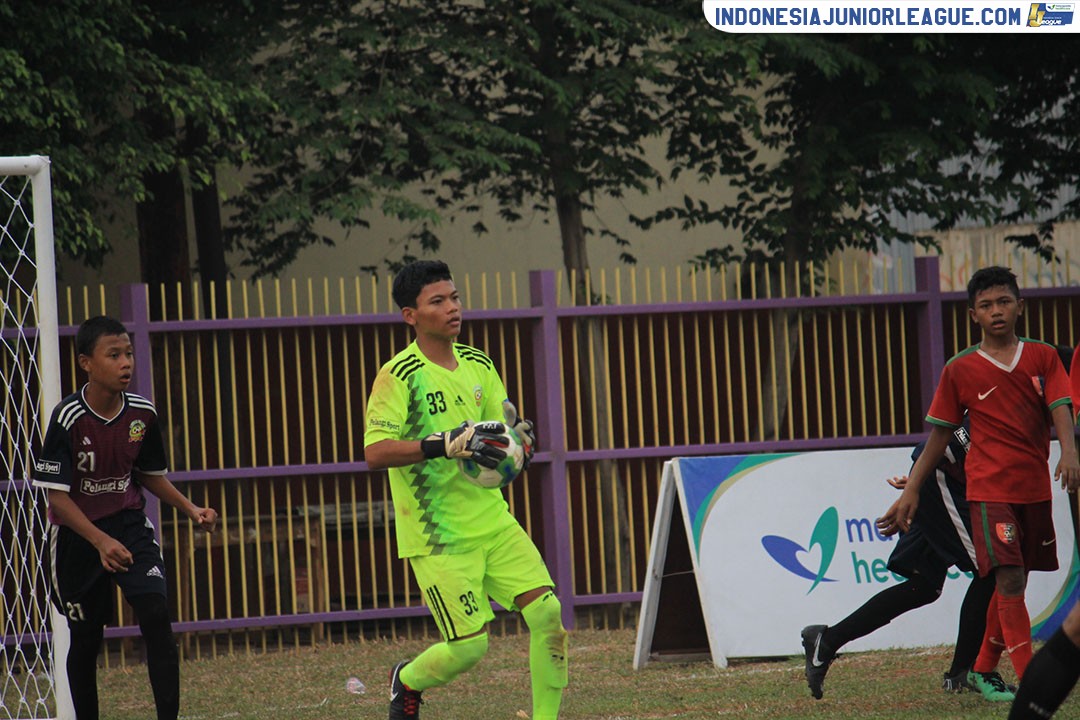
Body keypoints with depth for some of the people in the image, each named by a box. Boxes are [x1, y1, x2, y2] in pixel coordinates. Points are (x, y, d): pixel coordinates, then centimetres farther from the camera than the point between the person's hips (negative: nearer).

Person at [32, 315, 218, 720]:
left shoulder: (142, 414, -6)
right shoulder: (68, 419, -19)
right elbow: (57, 495, -18)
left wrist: (190, 509, -2)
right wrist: (101, 541, -27)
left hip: (129, 524, 2)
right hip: (77, 533, -2)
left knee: (156, 613, -17)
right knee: (85, 639, 7)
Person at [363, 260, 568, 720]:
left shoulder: (478, 365, 10)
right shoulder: (398, 376, -11)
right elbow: (374, 453, -21)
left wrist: (518, 438, -8)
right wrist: (446, 444, -31)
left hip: (493, 521, 6)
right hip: (437, 534, -6)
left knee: (547, 612, -10)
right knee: (468, 647, -8)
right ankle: (407, 680, 24)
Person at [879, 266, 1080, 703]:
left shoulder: (1043, 357, 5)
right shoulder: (961, 370, 0)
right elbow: (940, 435, 6)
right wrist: (911, 491, 4)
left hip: (1035, 487, 3)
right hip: (990, 488, -3)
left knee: (1012, 583, 12)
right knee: (1010, 579, -15)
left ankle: (984, 669, 28)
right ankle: (1030, 682, -16)